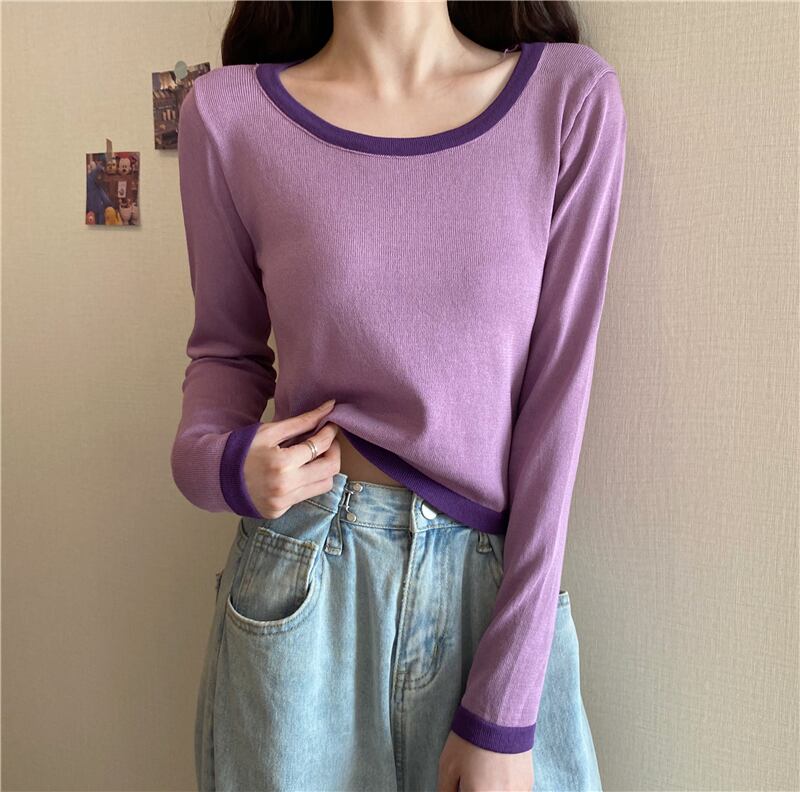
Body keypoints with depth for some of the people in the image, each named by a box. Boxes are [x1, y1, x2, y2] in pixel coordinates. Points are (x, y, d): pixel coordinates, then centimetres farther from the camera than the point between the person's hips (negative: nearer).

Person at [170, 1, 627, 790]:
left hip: (506, 583, 0)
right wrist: (212, 460, -14)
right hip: (302, 585, 1)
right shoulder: (229, 111, -3)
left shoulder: (572, 95, -6)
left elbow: (557, 390, -9)